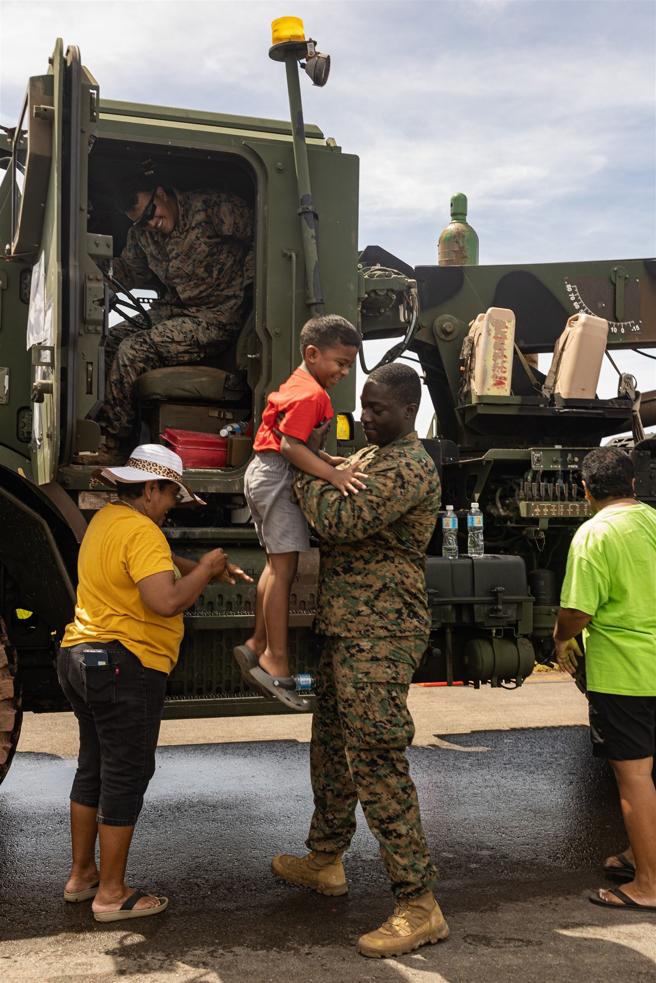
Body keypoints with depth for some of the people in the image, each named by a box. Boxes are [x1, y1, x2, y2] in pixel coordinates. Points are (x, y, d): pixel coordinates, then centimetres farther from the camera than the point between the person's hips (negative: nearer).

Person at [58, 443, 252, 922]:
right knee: (126, 775, 0)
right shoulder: (142, 532, -19)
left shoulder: (106, 519, 12)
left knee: (94, 768, 19)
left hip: (81, 657, 10)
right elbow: (167, 601, -29)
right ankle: (112, 893, 9)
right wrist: (206, 569, -14)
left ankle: (81, 875, 30)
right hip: (125, 666, -10)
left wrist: (206, 569, 13)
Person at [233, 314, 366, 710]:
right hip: (278, 479, -11)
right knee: (285, 567, -10)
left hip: (265, 474, 11)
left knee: (277, 564, 17)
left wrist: (331, 461, 8)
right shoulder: (311, 394, -17)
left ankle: (258, 644, 24)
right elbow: (291, 446, -27)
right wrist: (333, 475, -31)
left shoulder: (297, 385, 17)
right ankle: (276, 661, -9)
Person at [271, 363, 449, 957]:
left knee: (376, 761, -10)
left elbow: (339, 521, -25)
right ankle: (324, 862, 38)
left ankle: (419, 907, -3)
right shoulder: (370, 457, 16)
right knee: (331, 745, 20)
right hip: (347, 631, 10)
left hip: (379, 637, -10)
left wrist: (302, 471, -10)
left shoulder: (411, 468, -16)